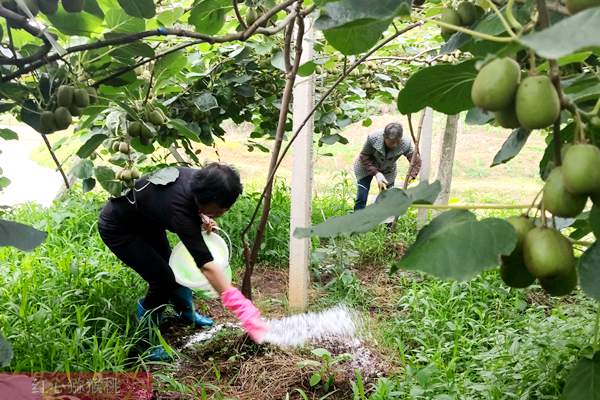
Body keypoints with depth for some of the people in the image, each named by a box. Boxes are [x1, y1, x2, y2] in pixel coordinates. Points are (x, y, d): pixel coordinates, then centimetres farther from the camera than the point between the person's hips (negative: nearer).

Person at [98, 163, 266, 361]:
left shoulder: (197, 179, -20)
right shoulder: (180, 210, -41)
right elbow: (206, 265, -45)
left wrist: (201, 218, -13)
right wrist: (242, 308, -49)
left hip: (144, 218, 8)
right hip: (117, 228, -8)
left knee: (171, 267, 16)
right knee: (163, 278, -12)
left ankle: (186, 313, 41)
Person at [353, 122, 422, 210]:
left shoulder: (406, 144, -32)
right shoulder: (373, 138, -35)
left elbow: (416, 162, -23)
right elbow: (364, 157, -23)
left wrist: (410, 177, -39)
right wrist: (376, 173, -33)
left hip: (387, 170, 2)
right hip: (366, 167, -2)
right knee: (361, 198, -9)